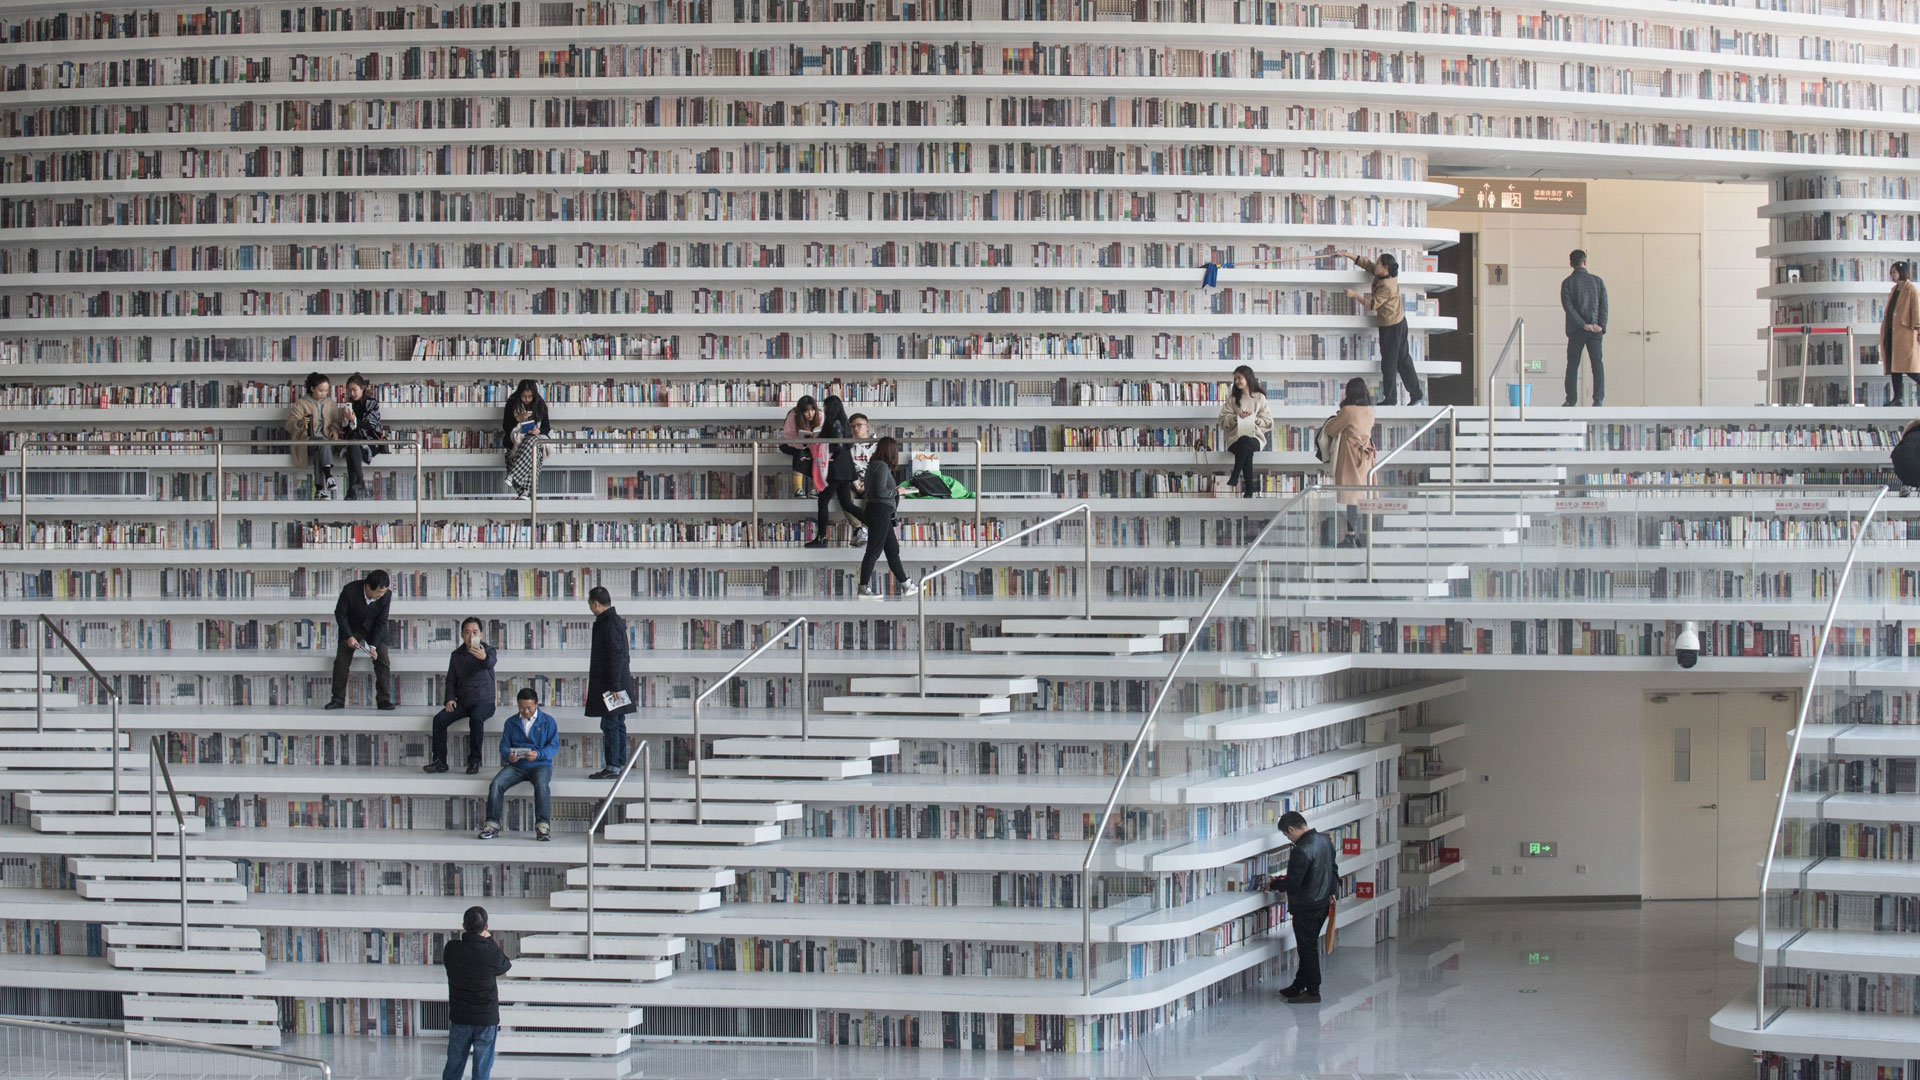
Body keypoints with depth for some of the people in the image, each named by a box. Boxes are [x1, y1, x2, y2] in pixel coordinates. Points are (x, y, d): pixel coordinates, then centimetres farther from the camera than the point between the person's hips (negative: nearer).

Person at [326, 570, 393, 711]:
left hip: (374, 629, 1)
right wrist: (349, 637, -20)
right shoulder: (350, 591, -30)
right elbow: (340, 613, -15)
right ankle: (338, 699, 2)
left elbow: (381, 622, -16)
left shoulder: (385, 596, -25)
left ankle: (384, 699, -7)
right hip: (351, 628, -1)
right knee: (341, 661, -8)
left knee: (383, 661, -12)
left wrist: (373, 646, -23)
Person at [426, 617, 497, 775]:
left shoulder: (488, 650, -3)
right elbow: (451, 680, 14)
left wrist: (484, 657, -53)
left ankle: (474, 761, -23)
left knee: (476, 718, -36)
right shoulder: (457, 655, 11)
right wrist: (450, 699, -4)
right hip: (462, 702, 4)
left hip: (483, 701, -4)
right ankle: (439, 761, -13)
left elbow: (491, 662, -28)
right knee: (439, 719, -19)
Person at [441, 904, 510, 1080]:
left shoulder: (451, 950, -11)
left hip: (459, 1018, 3)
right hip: (486, 1019, -3)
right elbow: (506, 965, 1)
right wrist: (490, 941, 7)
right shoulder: (491, 953, -18)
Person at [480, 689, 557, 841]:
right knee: (496, 783, -25)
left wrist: (538, 754, -21)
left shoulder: (548, 722, 6)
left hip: (540, 764, -3)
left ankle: (542, 826, -32)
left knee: (541, 784, -36)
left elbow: (554, 745, -1)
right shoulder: (511, 723, 15)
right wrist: (508, 755, -16)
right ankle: (492, 824, -20)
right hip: (516, 765, 3)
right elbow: (504, 746, 9)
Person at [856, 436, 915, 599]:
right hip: (880, 511, -10)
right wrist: (896, 491, -7)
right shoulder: (882, 467, -16)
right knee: (873, 551, -6)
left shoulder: (874, 465, 13)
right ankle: (864, 589, -3)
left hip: (882, 513, 10)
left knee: (893, 550, 16)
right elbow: (881, 492, -22)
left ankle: (906, 585, 24)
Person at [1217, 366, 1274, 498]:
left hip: (1256, 438, -1)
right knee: (1247, 451, -37)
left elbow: (1268, 422, 9)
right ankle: (1249, 491, -39)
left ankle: (1235, 476, -37)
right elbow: (1223, 420, 8)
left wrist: (1254, 418, -8)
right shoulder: (1232, 398, 16)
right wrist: (1237, 417, -10)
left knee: (1245, 442, -40)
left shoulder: (1260, 398, 13)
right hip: (1235, 438, 1)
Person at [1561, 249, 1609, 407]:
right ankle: (1598, 400, -9)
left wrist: (1583, 324, -11)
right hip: (1595, 331, 1)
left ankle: (1571, 399, 3)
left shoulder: (1568, 283, -2)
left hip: (1576, 330, -1)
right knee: (1597, 364, 0)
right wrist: (1601, 326, -4)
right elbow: (1604, 305, -1)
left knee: (1572, 365, 6)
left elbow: (1568, 306, -10)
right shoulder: (1597, 281, 5)